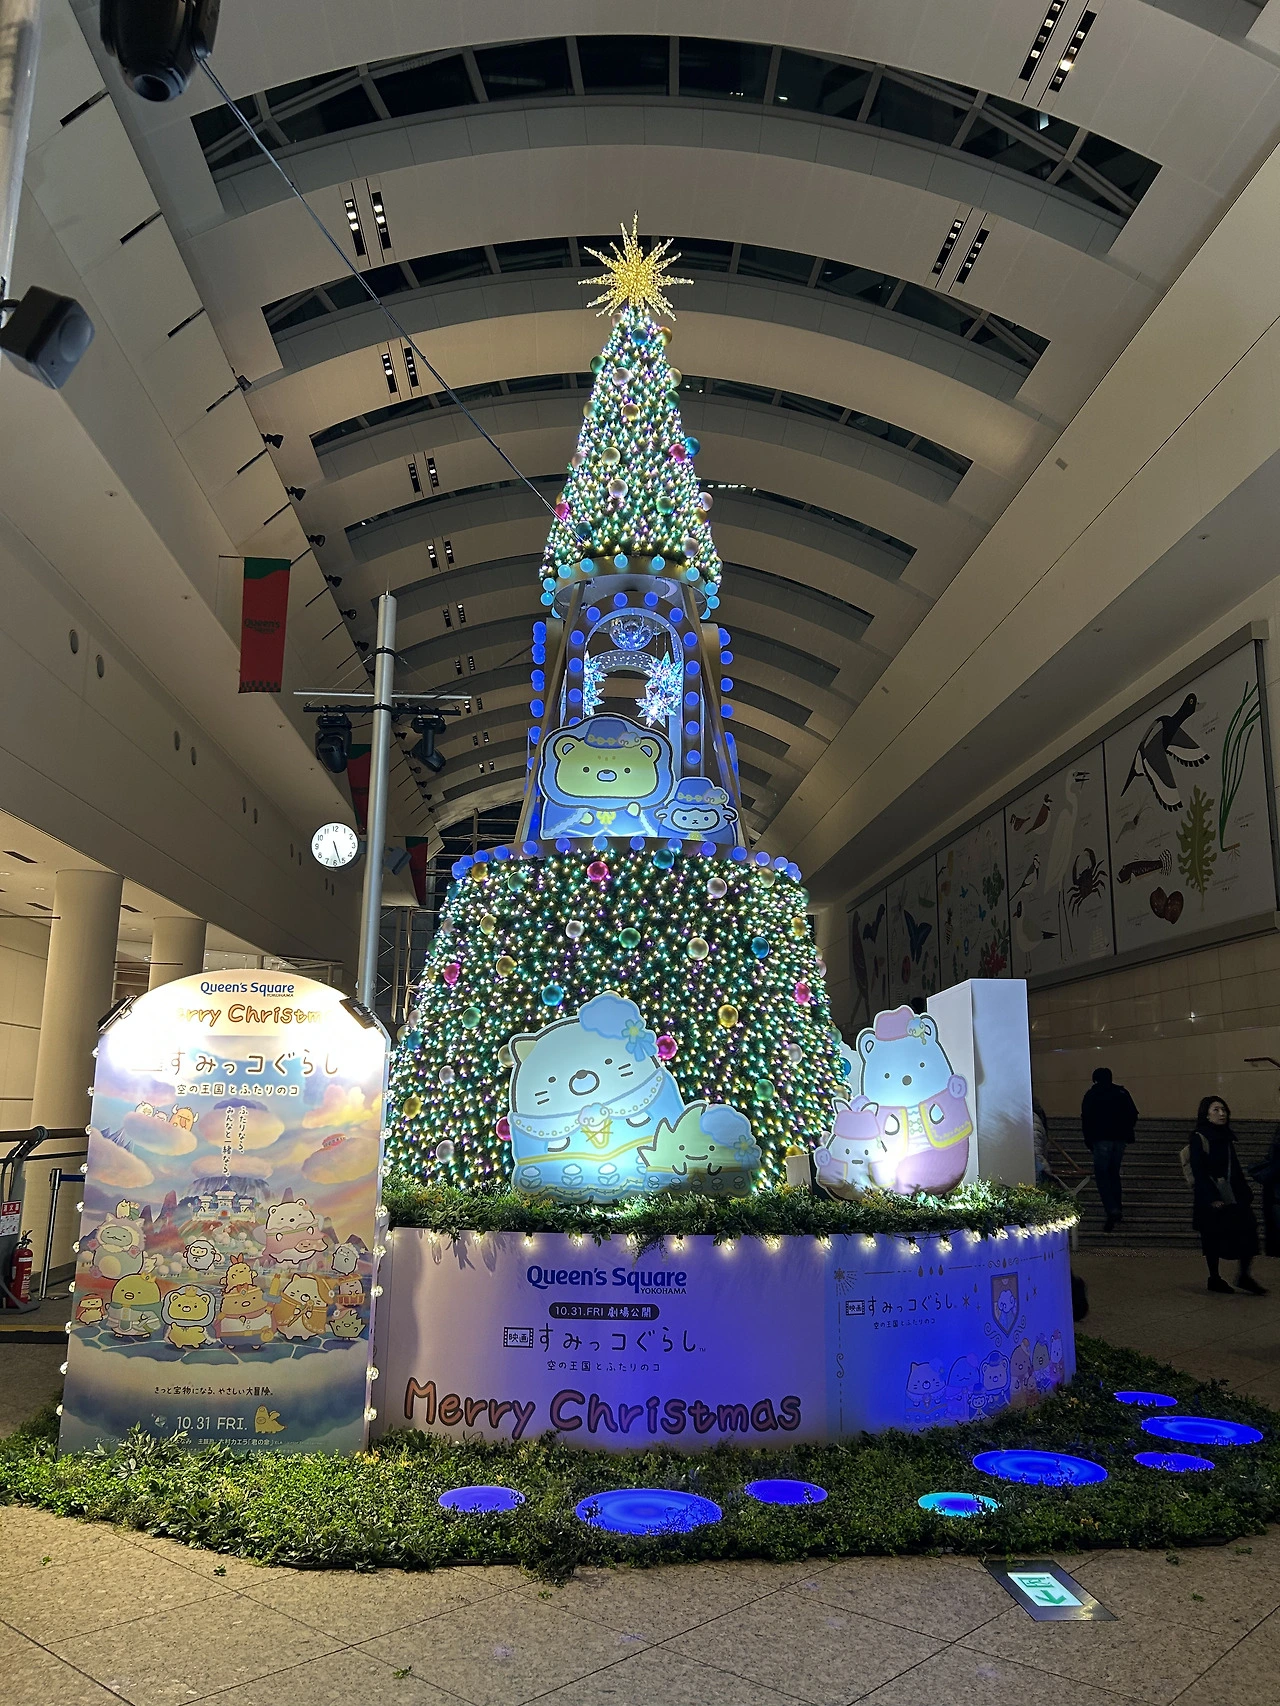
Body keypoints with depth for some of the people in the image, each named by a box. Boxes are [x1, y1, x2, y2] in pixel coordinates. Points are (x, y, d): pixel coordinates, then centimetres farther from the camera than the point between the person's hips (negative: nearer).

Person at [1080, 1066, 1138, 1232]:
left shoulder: (1091, 1095, 2)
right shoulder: (1122, 1093, 12)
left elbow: (1086, 1119, -3)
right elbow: (1133, 1116, 9)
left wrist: (1088, 1142, 4)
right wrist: (1127, 1135, 15)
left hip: (1101, 1139, -4)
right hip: (1120, 1139, 4)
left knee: (1102, 1175, -3)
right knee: (1114, 1173, 17)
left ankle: (1112, 1210, -20)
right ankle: (1118, 1209, 14)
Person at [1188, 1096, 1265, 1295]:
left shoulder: (1226, 1138, 14)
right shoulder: (1198, 1138, -7)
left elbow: (1235, 1169, 19)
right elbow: (1198, 1172, -12)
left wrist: (1246, 1195, 13)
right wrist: (1212, 1198, -18)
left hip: (1232, 1195, 6)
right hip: (1210, 1197, -6)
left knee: (1248, 1228, -7)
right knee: (1213, 1238, 0)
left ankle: (1244, 1276, 1)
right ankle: (1214, 1279, 12)